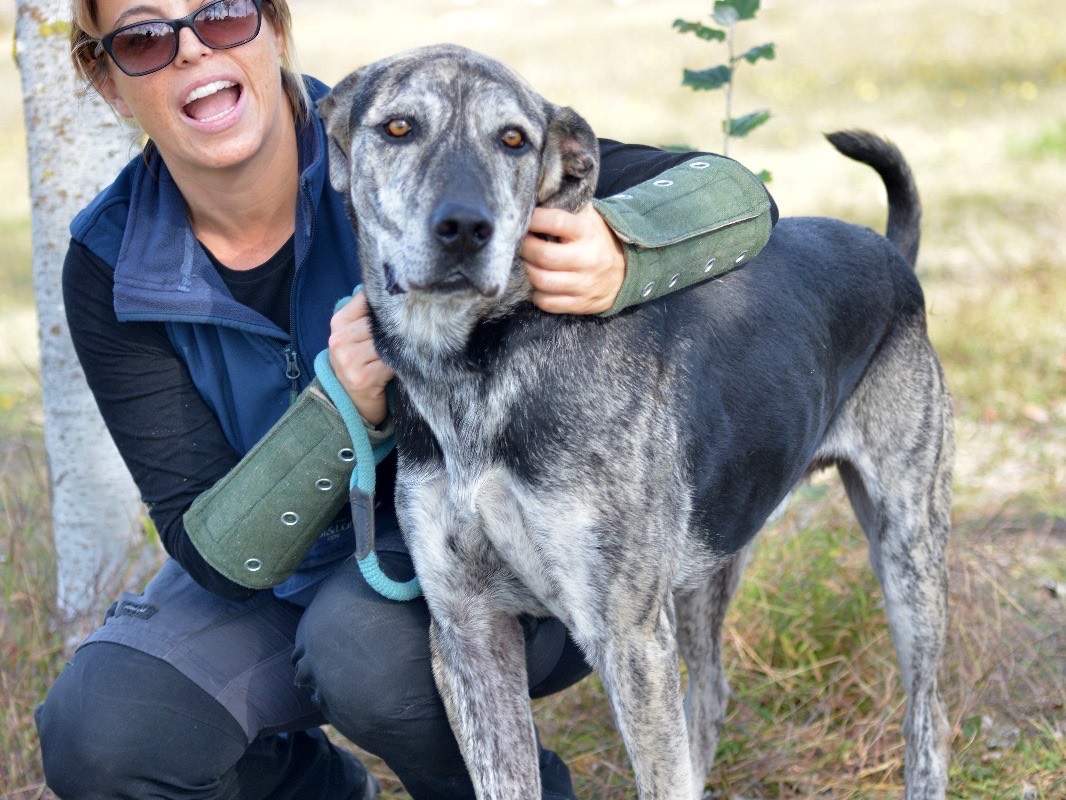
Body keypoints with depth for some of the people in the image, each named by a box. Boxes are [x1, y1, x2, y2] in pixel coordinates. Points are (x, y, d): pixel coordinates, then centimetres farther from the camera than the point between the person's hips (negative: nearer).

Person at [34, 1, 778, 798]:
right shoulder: (113, 271, -15)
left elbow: (737, 196, -25)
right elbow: (214, 553, -19)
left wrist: (617, 260, -48)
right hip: (294, 565, 3)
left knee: (366, 642, -34)